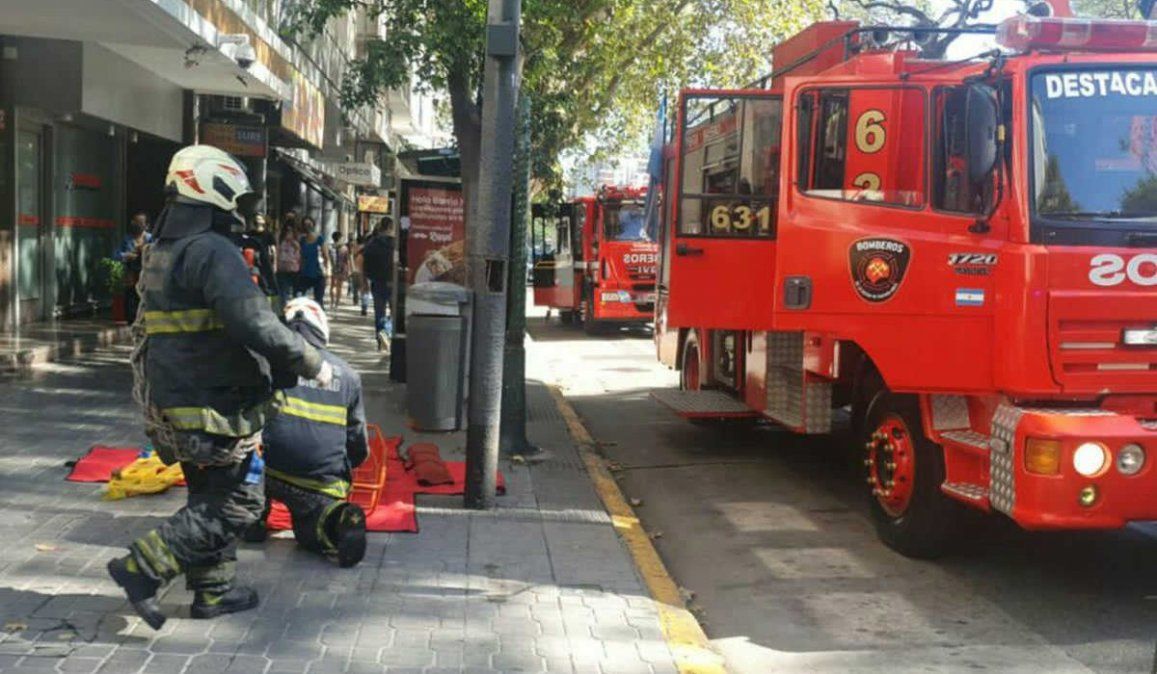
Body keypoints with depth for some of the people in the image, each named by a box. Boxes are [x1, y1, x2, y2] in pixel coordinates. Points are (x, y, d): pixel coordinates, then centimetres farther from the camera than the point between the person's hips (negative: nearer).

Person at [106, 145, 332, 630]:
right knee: (238, 504, 1)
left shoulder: (160, 253, 13)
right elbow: (255, 324, -27)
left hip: (172, 403, 10)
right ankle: (143, 568, -3)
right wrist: (311, 363, -16)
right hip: (216, 407, -10)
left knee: (210, 498, 20)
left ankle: (212, 592, 27)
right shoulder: (214, 252, -18)